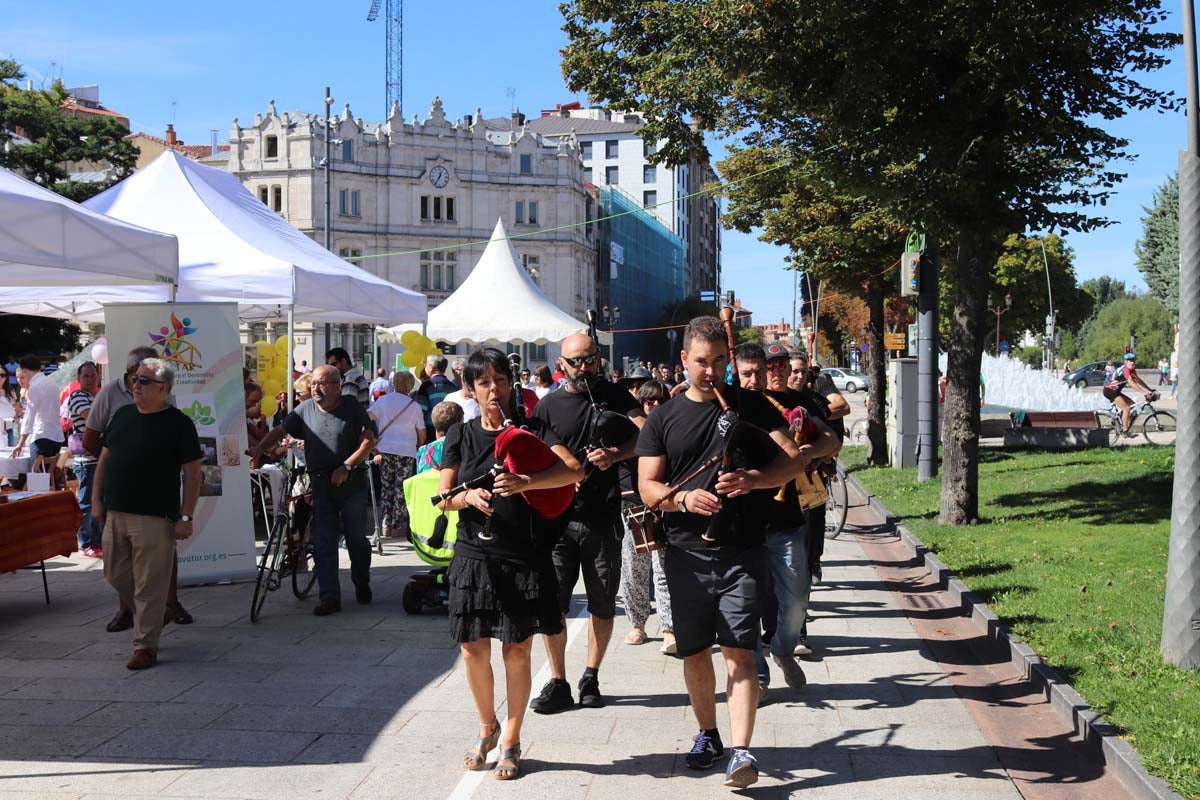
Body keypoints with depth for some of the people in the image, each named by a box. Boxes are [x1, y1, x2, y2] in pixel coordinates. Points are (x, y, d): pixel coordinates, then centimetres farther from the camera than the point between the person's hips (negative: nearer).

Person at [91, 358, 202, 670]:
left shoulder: (178, 424, -7)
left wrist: (186, 517, -13)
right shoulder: (122, 415, 11)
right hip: (115, 513, 7)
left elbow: (192, 473, -8)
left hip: (154, 518, -6)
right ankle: (156, 616, 36)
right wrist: (97, 500, 12)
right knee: (116, 575, 14)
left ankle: (145, 646, 6)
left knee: (150, 585, -3)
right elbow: (104, 459, 18)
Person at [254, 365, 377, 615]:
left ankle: (362, 585, 29)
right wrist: (260, 448, -17)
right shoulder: (305, 409, 4)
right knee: (323, 543, -3)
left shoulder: (352, 406, -3)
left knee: (357, 539, 8)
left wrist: (346, 467, -16)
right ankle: (330, 597, 0)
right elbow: (280, 431, 1)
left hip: (352, 483, -2)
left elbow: (368, 441, -7)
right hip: (321, 484, 2)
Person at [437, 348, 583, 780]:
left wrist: (525, 482, -30)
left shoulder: (531, 429, 0)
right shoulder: (461, 435, 7)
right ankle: (488, 728, 29)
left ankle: (511, 741, 19)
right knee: (473, 649, 5)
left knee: (517, 650, 3)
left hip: (526, 558, -2)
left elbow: (575, 470, -15)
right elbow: (443, 497, 4)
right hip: (475, 555, 2)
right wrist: (467, 497, -18)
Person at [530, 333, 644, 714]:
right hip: (558, 517, 0)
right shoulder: (548, 406, 7)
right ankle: (558, 683, 10)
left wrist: (615, 454, -27)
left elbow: (644, 432, -9)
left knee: (603, 605, 7)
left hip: (603, 518, 0)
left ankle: (590, 679, 22)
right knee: (552, 603, -1)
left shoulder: (613, 395, 6)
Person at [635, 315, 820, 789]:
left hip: (743, 551, -2)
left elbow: (795, 458, -5)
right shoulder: (663, 420, 7)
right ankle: (708, 735, 31)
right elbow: (648, 487, 1)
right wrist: (683, 498, -20)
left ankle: (741, 751, -12)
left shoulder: (751, 405, 4)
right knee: (694, 652, 13)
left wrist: (753, 479, -23)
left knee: (739, 652, -10)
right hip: (687, 553, 3)